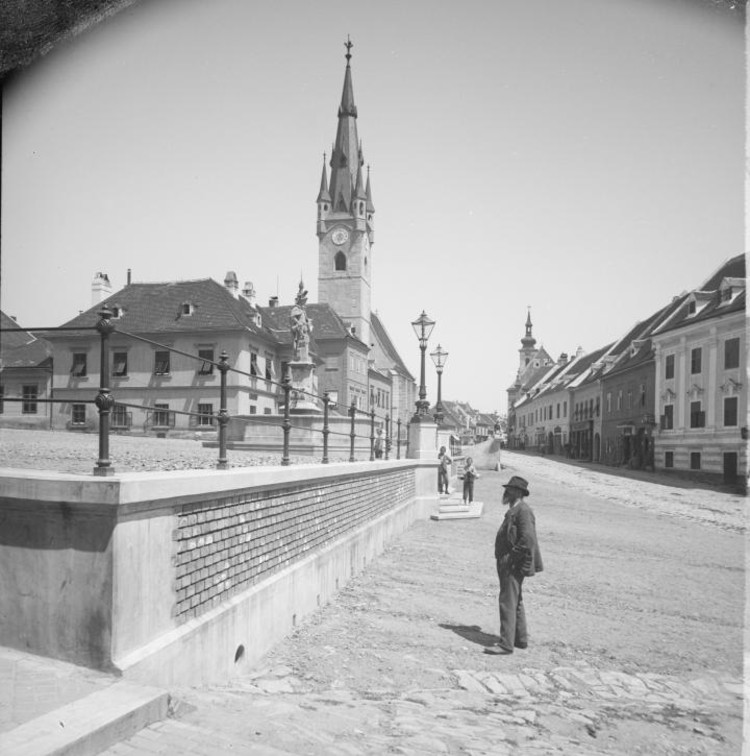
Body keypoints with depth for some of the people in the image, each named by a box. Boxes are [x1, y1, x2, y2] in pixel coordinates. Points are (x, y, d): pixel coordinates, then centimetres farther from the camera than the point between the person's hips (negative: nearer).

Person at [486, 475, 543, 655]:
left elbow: (528, 539, -26)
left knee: (508, 602, -8)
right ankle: (521, 639, 28)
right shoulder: (514, 510, 16)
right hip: (508, 564, 11)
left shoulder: (523, 511, -16)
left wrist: (512, 557, -20)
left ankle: (506, 644, -4)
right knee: (515, 602, 18)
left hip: (514, 565, -11)